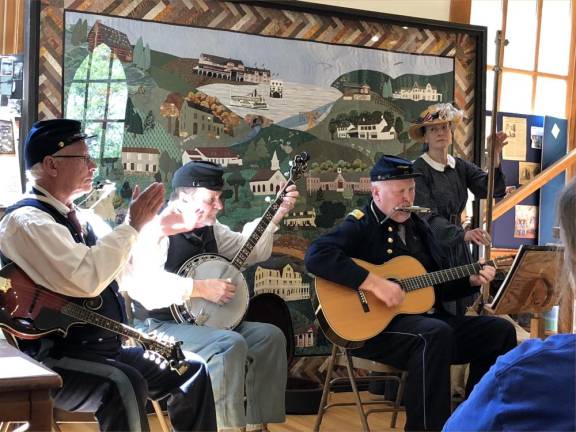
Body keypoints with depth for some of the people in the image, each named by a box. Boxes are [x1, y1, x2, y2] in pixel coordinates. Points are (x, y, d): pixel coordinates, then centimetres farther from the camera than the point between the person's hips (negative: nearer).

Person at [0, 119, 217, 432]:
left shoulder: (84, 218, 13)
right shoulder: (26, 220, -15)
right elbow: (87, 280, -28)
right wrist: (132, 225, -19)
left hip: (105, 348, 9)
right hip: (54, 359, -9)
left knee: (190, 368, 4)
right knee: (125, 386, -33)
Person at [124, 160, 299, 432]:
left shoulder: (209, 228, 11)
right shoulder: (156, 229, -16)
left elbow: (249, 251, 21)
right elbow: (141, 283, -32)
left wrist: (276, 215, 8)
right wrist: (201, 288, -29)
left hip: (204, 320, 9)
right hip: (159, 326, -9)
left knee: (270, 336, -2)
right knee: (231, 344, -31)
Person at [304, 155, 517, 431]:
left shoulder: (417, 226, 18)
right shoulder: (360, 225, -7)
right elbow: (316, 256, -26)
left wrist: (471, 281, 7)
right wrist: (374, 283, -28)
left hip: (426, 318, 8)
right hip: (374, 325, -8)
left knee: (500, 331, 1)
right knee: (437, 334, -36)